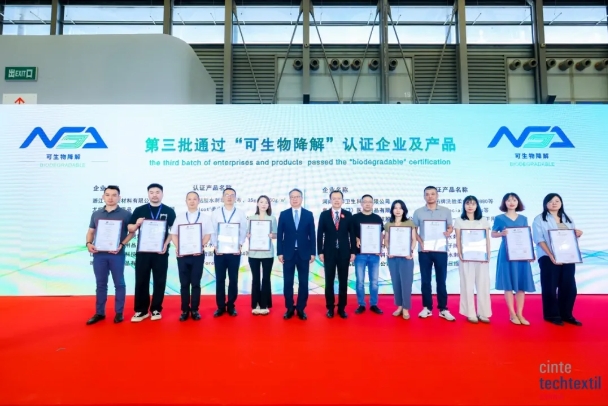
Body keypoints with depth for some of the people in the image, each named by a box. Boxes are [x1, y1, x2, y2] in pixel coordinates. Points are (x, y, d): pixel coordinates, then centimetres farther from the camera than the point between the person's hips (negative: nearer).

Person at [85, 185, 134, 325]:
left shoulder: (125, 214, -1)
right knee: (100, 284, 11)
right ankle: (99, 313, 22)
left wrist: (121, 245, -14)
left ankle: (119, 313, 15)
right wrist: (89, 243, -4)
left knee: (119, 283, 5)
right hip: (99, 254, 4)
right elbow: (91, 231, 15)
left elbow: (131, 232, -1)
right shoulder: (96, 214, 11)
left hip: (117, 254, -3)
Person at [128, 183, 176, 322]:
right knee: (141, 281, 5)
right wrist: (137, 224, -14)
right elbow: (130, 229, 8)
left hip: (160, 251, -1)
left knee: (159, 281, 5)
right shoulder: (139, 210, 7)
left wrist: (166, 244, -11)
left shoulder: (169, 211, 4)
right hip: (142, 251, 1)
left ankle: (156, 309, 16)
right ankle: (141, 310, 15)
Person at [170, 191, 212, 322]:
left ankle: (195, 310, 12)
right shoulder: (180, 217, 10)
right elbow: (174, 234, 7)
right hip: (182, 254, 1)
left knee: (196, 283, 3)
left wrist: (201, 246, -15)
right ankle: (185, 310, 15)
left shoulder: (205, 217, 6)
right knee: (184, 283, 6)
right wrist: (177, 247, -10)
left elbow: (208, 235, 1)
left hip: (198, 254, -1)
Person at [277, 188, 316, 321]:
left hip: (304, 253, 0)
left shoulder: (308, 214, 4)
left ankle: (301, 309, 17)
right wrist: (279, 252, -4)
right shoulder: (283, 214, 3)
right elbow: (279, 235, 2)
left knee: (303, 282, 5)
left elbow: (312, 235, 3)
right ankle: (289, 308, 18)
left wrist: (312, 253, -1)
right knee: (288, 282, 6)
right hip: (288, 253, 0)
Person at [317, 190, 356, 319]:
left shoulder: (348, 215, 3)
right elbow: (320, 234, 1)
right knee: (329, 281, 5)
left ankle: (341, 308, 17)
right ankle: (330, 307, 16)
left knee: (343, 281, 6)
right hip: (329, 252, 0)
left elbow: (352, 234, 3)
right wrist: (320, 252, -5)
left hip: (344, 252, 1)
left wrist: (353, 252, -2)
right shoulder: (324, 215, 2)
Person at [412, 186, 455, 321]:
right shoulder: (418, 212, 4)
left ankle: (443, 309, 14)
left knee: (441, 280, 5)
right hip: (424, 251, 0)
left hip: (441, 250, 0)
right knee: (425, 280, 5)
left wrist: (448, 233, -14)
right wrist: (421, 243, -8)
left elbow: (450, 227, 9)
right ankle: (427, 308, 15)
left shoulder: (446, 211, 6)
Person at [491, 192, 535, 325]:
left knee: (522, 283, 3)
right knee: (508, 283, -1)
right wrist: (502, 233, -17)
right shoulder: (499, 218, 0)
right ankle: (512, 314, 8)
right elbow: (493, 234, 3)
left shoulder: (523, 219, 11)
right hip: (507, 253, -3)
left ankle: (520, 313, 11)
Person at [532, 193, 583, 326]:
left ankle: (566, 314, 17)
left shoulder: (568, 219, 17)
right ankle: (551, 315, 10)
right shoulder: (539, 219, -1)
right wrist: (551, 256, -19)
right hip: (548, 258, -5)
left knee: (569, 286, 4)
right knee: (550, 287, -1)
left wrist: (577, 234, -5)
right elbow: (540, 240, -9)